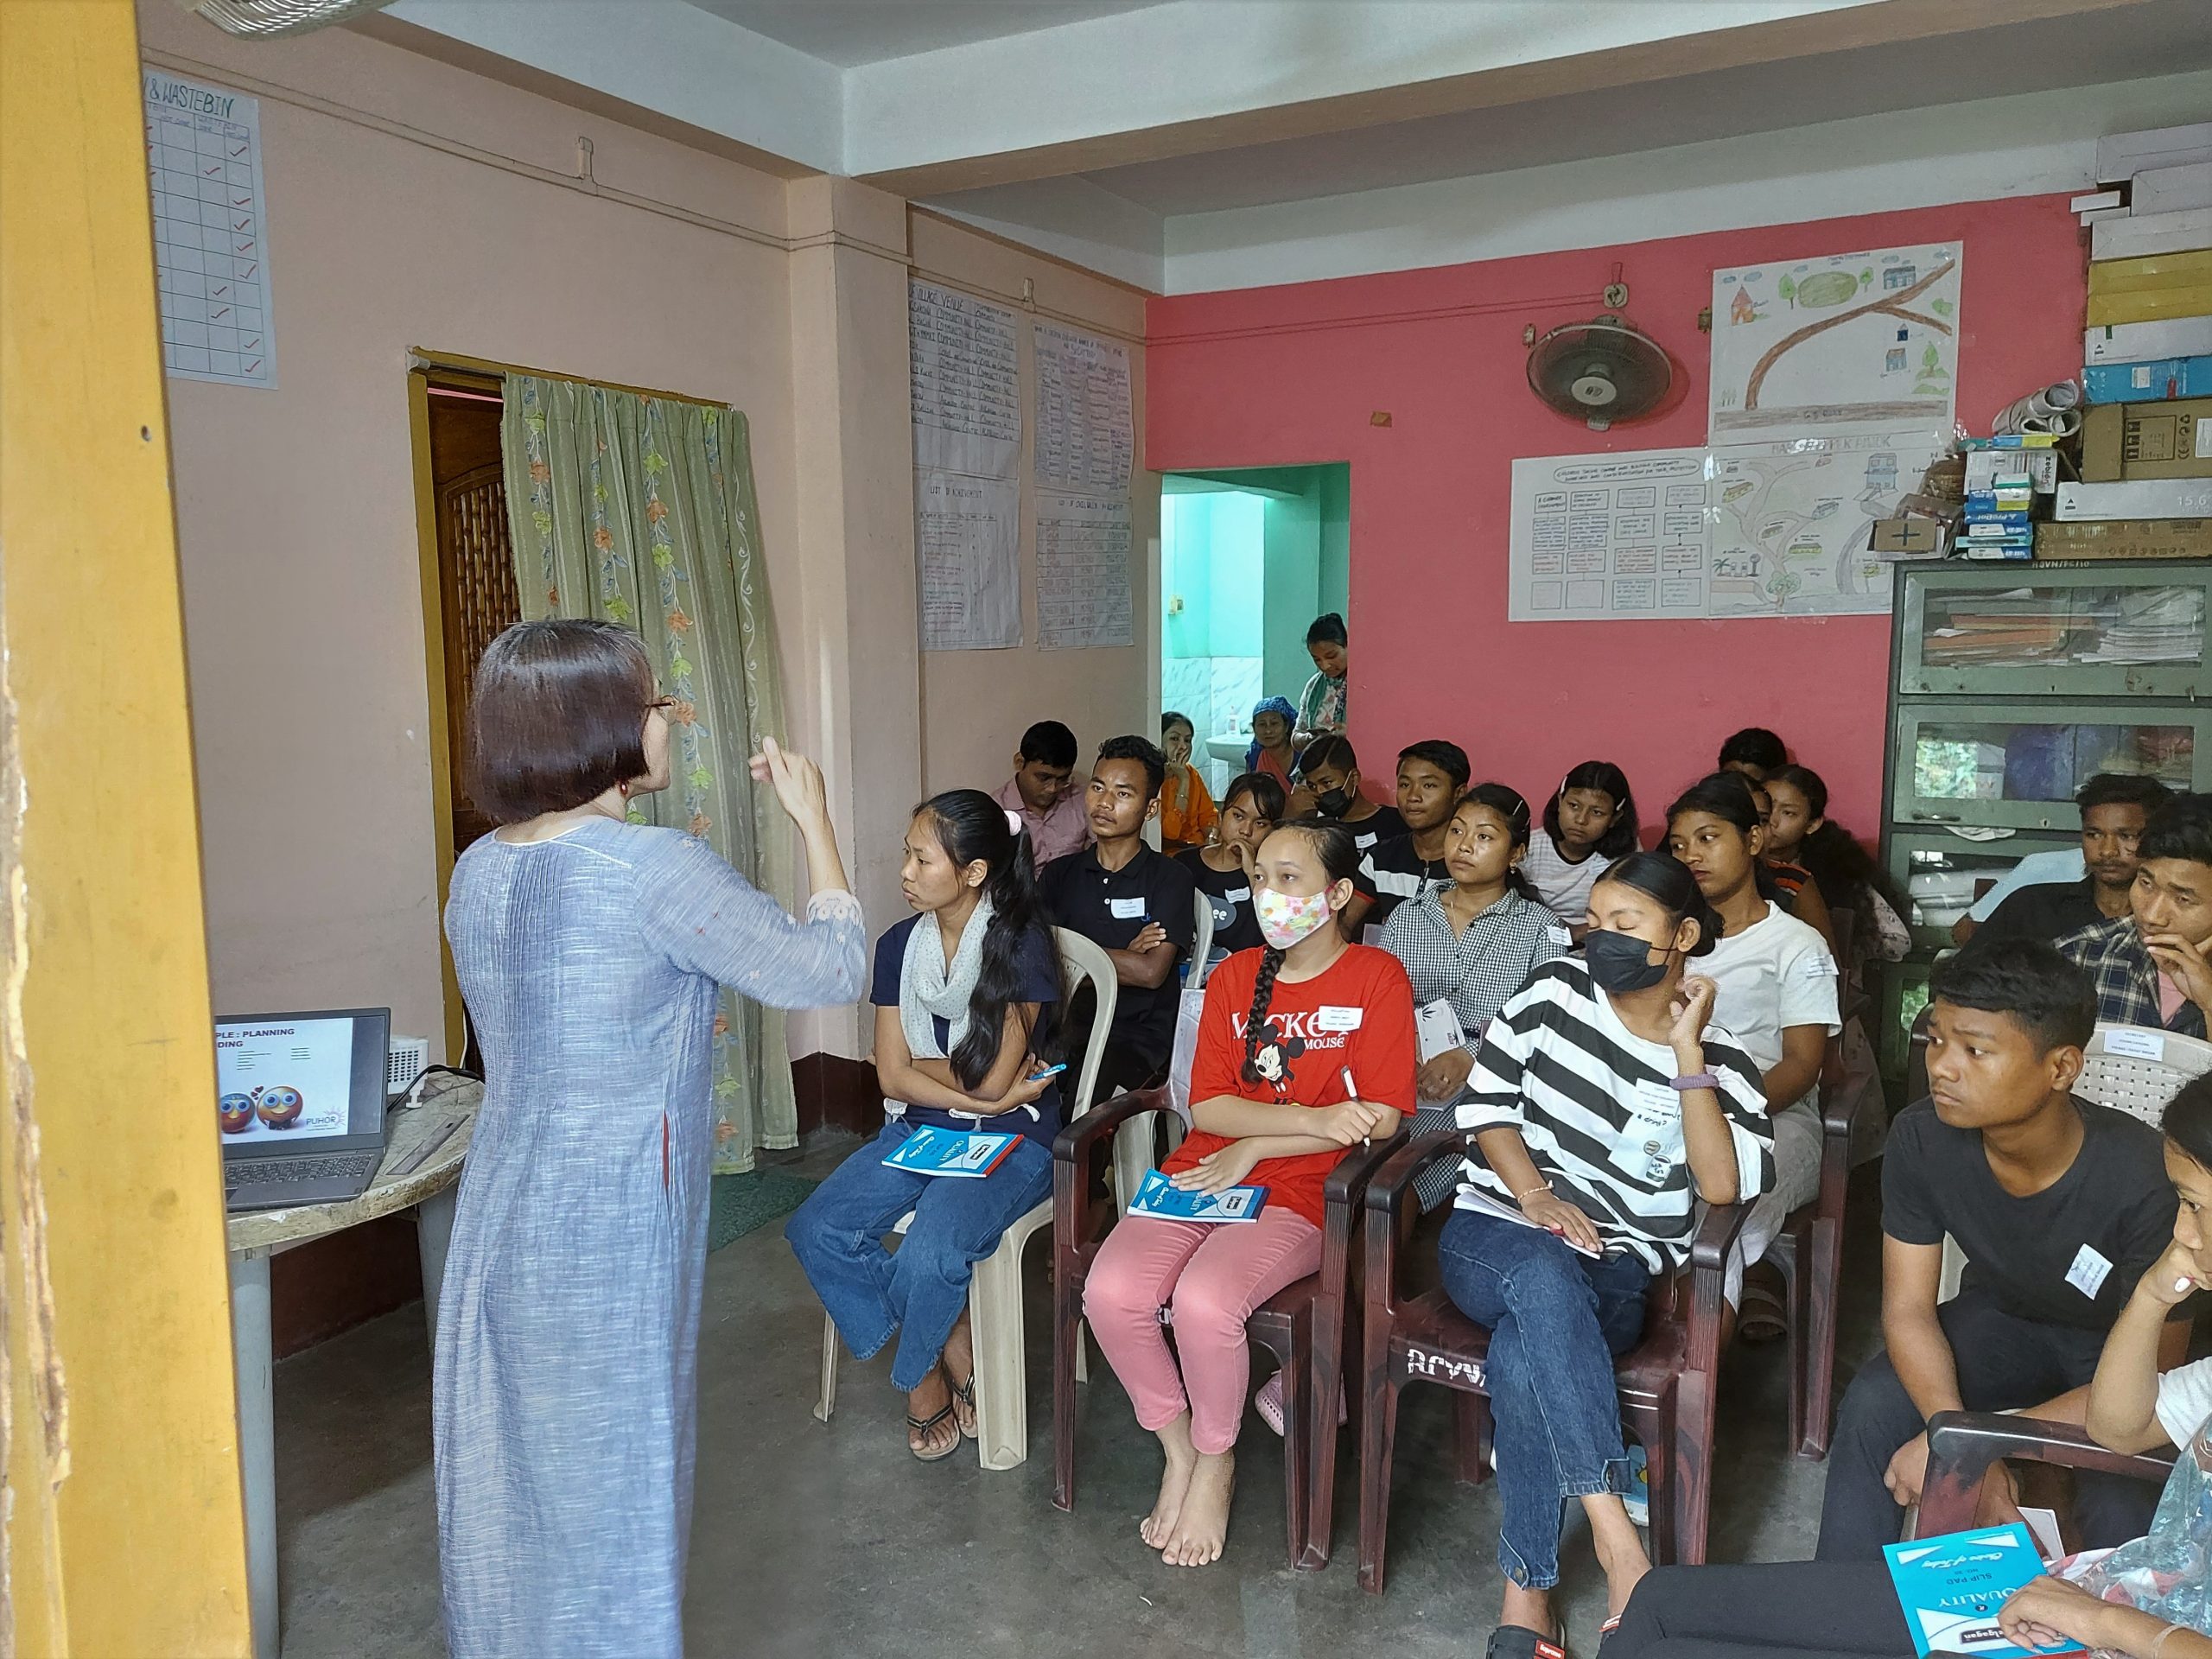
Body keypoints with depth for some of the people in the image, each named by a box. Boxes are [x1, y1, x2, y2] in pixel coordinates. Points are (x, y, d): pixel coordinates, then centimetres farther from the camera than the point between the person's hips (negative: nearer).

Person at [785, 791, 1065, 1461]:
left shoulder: (1021, 943, -13)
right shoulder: (899, 945, 3)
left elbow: (991, 1082, -17)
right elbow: (892, 1078, -2)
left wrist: (923, 1065, -2)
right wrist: (974, 1092, -13)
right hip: (919, 1130, 6)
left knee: (930, 1252, -29)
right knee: (816, 1230, -15)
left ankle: (921, 1381, 6)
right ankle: (959, 1361, 1)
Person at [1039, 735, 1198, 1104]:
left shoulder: (1170, 878, 3)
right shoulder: (1060, 874, 15)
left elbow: (1151, 972, -10)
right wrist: (1123, 957, -7)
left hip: (1138, 1036, -3)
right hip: (1065, 1029, 3)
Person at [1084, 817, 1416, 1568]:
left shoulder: (1377, 978, 0)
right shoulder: (1234, 977, 12)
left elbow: (1379, 1118, -8)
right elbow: (1208, 1106, 3)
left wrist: (1256, 1145, -9)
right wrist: (1316, 1119, -13)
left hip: (1297, 1195, -4)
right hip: (1199, 1175, 5)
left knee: (1205, 1300, -31)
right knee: (1111, 1291, -22)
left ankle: (1216, 1463, 1)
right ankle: (1178, 1448, 6)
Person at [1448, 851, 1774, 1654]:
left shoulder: (1721, 1062, 1)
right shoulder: (1556, 989, 4)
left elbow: (1724, 1185, -15)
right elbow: (1486, 1097, 4)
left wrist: (1687, 1051, -15)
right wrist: (1534, 1196, -11)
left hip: (1612, 1279, -1)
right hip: (1489, 1235, 1)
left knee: (1523, 1354, -35)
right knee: (1544, 1272, -38)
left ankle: (1525, 1594, -23)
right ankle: (1614, 1532, -36)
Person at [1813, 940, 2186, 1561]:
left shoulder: (2145, 1179, -32)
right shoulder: (1921, 1138, -21)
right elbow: (1908, 1309, -15)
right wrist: (1950, 1427, -35)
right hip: (1999, 1316, 3)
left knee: (2125, 1509, -29)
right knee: (1871, 1406, -22)